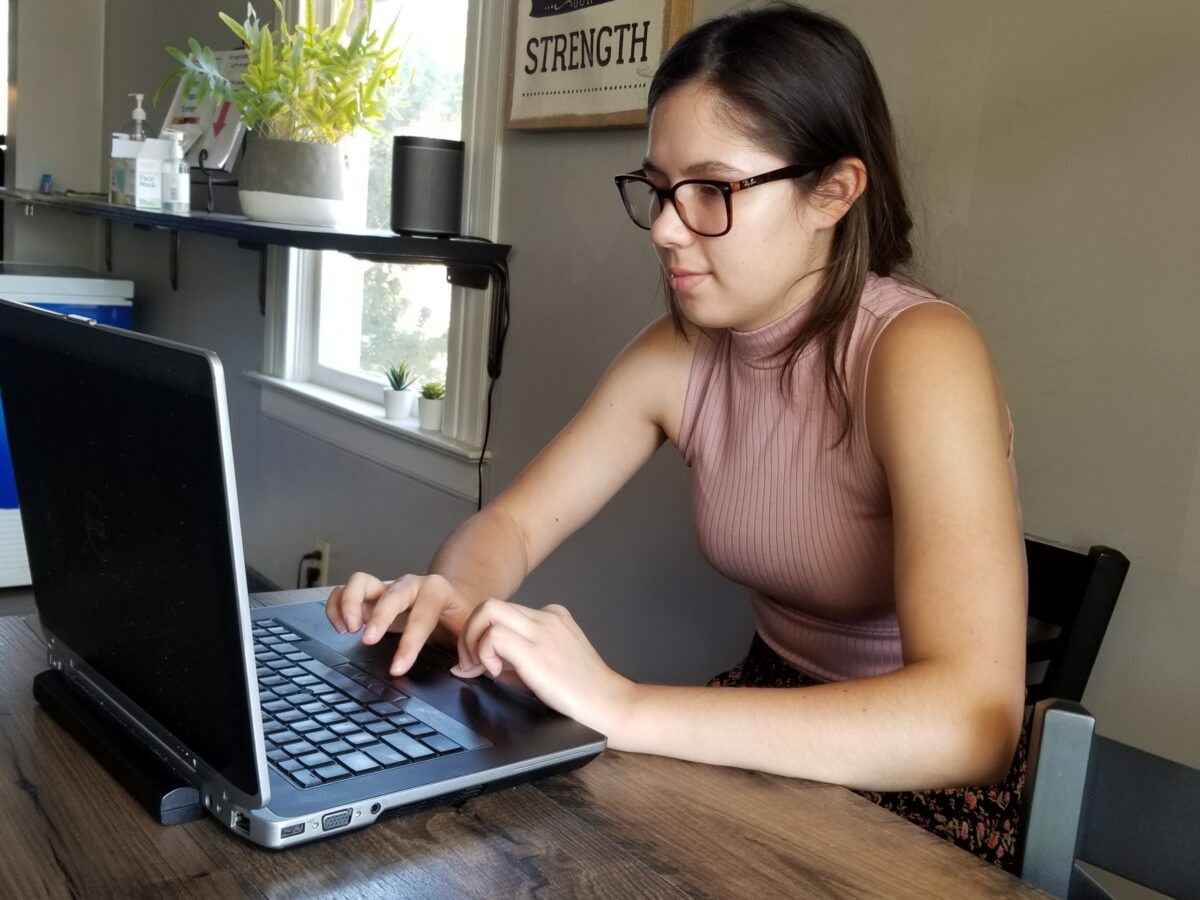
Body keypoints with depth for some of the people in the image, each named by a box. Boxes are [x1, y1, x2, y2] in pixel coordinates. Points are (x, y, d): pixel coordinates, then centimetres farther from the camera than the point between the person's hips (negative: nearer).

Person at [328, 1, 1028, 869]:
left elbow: (971, 719, -35)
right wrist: (452, 596, -22)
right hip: (775, 733, 5)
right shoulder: (676, 354, -6)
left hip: (920, 794, -5)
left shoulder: (918, 354, -25)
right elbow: (513, 523, 1)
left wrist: (625, 709, -40)